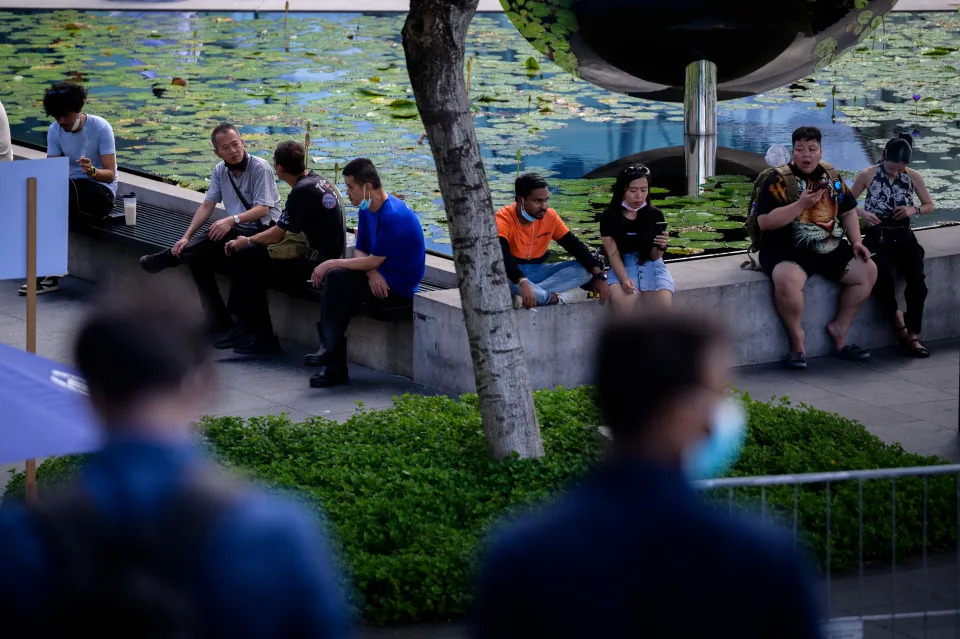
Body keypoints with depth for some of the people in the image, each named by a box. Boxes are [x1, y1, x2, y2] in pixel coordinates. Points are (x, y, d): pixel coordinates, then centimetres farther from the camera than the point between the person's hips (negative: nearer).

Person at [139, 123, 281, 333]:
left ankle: (168, 258, -16)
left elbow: (263, 209, -19)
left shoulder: (260, 167, -11)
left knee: (219, 235, -34)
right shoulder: (220, 171, 10)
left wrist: (232, 220, -34)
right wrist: (187, 236, -4)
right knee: (198, 257, -19)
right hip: (237, 233, 7)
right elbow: (207, 206, 9)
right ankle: (219, 324, -17)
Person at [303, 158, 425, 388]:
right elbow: (360, 251, 8)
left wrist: (331, 264, -13)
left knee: (336, 279, -23)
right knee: (333, 279, -13)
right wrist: (372, 273, -16)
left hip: (400, 289, -9)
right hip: (380, 280, 9)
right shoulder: (366, 209, 8)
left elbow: (373, 261, -21)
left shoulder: (394, 216, -22)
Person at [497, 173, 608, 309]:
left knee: (585, 269, -13)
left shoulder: (550, 216, -3)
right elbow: (502, 255, -36)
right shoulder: (503, 219, -20)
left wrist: (598, 275, -15)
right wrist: (522, 282, -53)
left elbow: (575, 246, -1)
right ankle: (557, 297, -30)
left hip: (538, 271, 6)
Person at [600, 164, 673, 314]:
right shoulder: (609, 216, -4)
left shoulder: (655, 215, -2)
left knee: (663, 302, -30)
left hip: (651, 265, 1)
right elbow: (613, 253, -8)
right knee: (621, 300, -35)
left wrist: (661, 247, -24)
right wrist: (624, 279, -25)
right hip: (622, 266, -1)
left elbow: (654, 256, 0)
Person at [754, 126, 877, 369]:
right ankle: (796, 340, -15)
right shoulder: (778, 180, -9)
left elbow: (848, 211, 22)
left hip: (831, 249, 7)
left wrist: (856, 241, 6)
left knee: (867, 270, -3)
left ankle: (839, 329, 10)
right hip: (788, 251, -7)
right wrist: (801, 204, -22)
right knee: (788, 280, -37)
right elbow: (764, 221, -18)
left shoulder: (831, 175, 11)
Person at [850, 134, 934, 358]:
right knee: (882, 279, -31)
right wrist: (862, 213, -10)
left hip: (903, 237, 2)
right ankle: (900, 325, -7)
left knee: (917, 279, -25)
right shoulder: (867, 175, 0)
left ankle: (912, 336, -14)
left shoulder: (913, 177, 4)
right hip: (877, 237, -2)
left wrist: (914, 210, -5)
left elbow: (929, 205, 17)